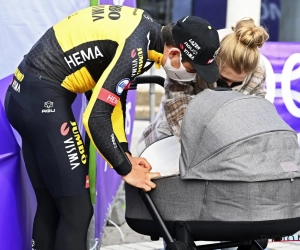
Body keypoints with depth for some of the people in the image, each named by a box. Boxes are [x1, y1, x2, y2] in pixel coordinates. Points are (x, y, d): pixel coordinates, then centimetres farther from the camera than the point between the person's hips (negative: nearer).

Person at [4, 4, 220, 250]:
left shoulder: (144, 27, 6)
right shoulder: (134, 47, -22)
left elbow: (112, 92, 16)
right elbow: (95, 118, -22)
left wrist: (125, 153, 11)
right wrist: (126, 170, -9)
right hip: (43, 99, -10)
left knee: (50, 204, 16)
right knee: (76, 209, -4)